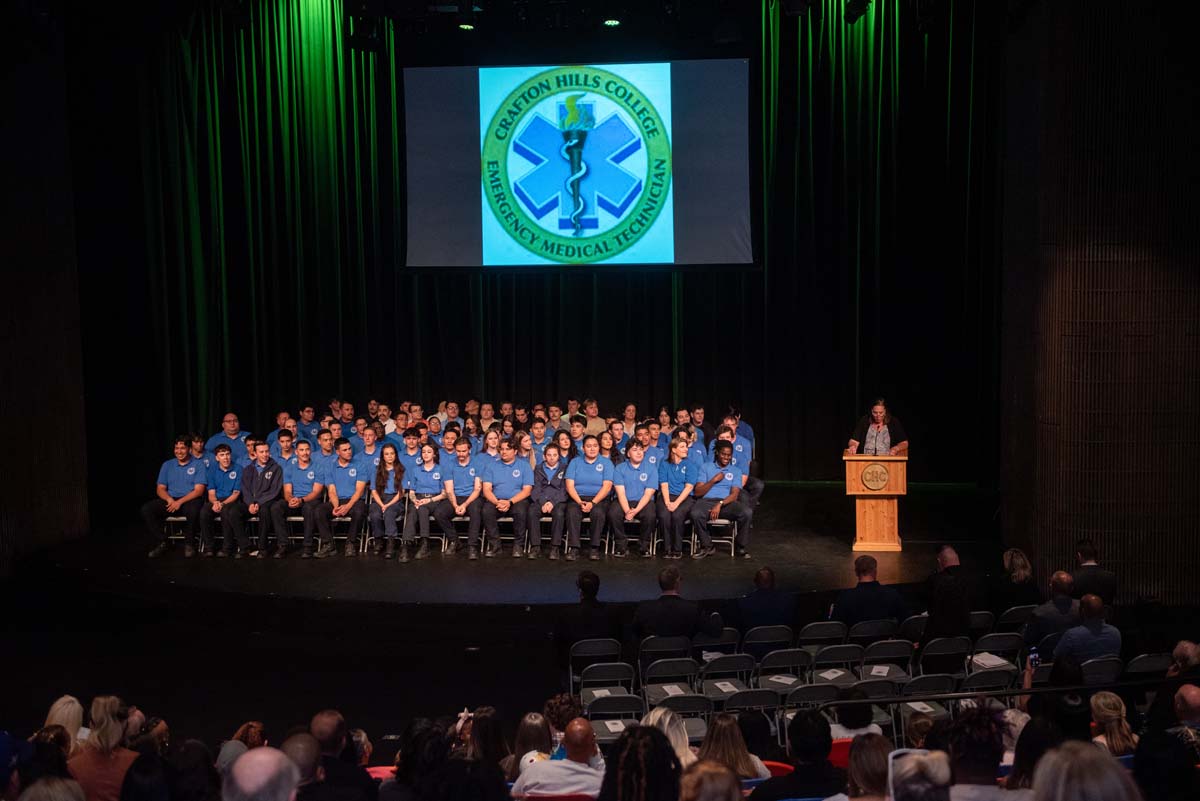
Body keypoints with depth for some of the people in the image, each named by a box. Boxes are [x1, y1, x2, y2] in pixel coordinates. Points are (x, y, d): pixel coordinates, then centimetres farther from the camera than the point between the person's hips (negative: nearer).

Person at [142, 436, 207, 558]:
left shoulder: (198, 464, 3)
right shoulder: (167, 465, 15)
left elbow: (198, 490, -6)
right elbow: (160, 489, 11)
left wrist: (180, 502, -20)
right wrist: (169, 499, -13)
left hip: (190, 501, -4)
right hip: (170, 501, 4)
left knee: (194, 509, -39)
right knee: (146, 509, -21)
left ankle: (189, 543, -16)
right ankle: (161, 542, -9)